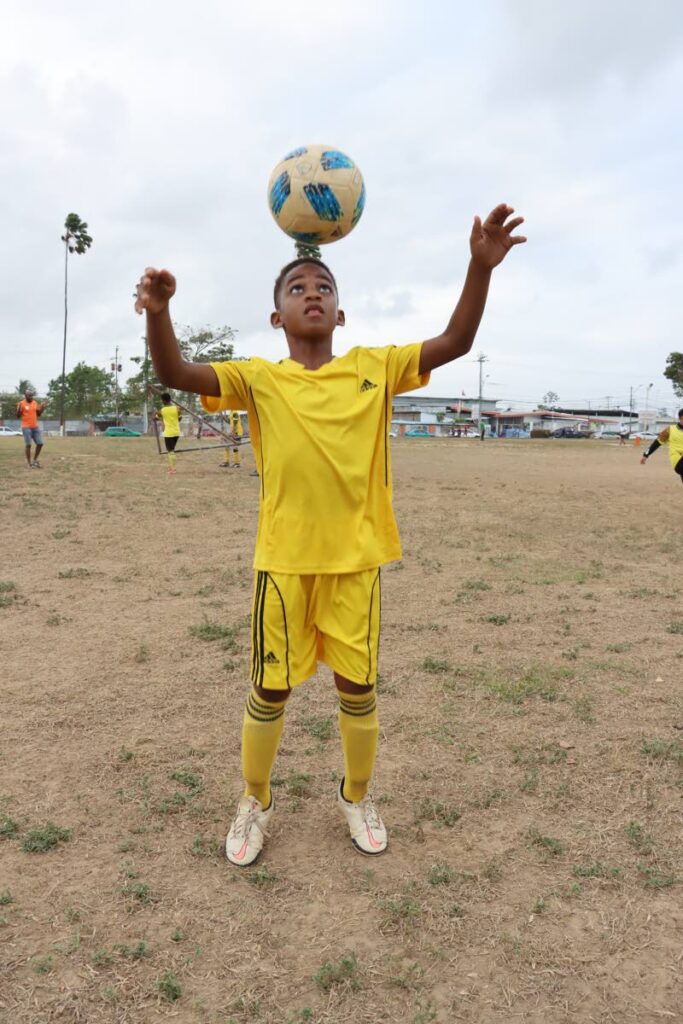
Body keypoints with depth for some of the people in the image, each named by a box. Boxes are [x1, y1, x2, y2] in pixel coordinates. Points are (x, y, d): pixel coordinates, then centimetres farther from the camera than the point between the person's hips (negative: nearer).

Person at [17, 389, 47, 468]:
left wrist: (43, 408, 2)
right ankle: (29, 463, 4)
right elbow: (18, 416, -7)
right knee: (28, 445, -4)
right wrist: (19, 408, -23)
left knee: (40, 443, 3)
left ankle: (35, 460, 19)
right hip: (26, 427, -6)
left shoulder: (35, 403, 9)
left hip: (36, 427, 6)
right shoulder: (21, 403, -7)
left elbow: (38, 414, 17)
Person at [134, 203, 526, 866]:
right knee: (270, 689, 11)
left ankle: (357, 797, 39)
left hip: (355, 559, 1)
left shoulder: (374, 368, 3)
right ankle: (254, 803, 36)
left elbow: (454, 343, -4)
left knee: (357, 686, 13)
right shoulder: (259, 378, -1)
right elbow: (174, 374, -12)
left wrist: (480, 267, -18)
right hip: (283, 561, -1)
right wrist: (158, 310, -31)